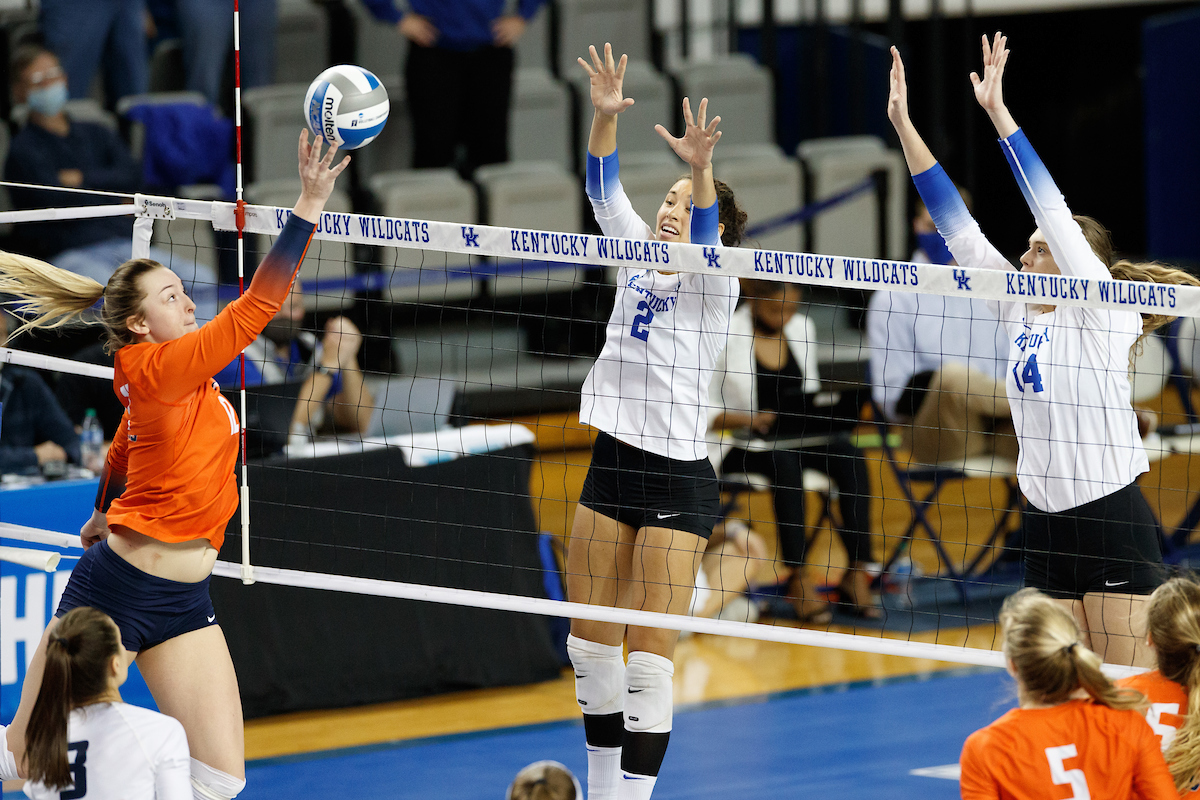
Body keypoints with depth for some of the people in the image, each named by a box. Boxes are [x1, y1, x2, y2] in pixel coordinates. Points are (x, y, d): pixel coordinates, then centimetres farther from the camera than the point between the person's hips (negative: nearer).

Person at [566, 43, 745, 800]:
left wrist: (703, 167, -44)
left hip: (679, 481, -6)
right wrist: (606, 116, -18)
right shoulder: (639, 256, 9)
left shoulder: (714, 283, -6)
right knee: (590, 642, 10)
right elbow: (605, 187, -1)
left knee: (649, 656, -8)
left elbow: (706, 236, -26)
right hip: (613, 465, 6)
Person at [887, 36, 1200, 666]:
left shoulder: (1104, 313, -7)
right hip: (1046, 527, 7)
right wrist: (903, 125, 5)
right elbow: (957, 226, 9)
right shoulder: (1018, 311, 10)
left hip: (1113, 522, -7)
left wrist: (998, 111, -18)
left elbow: (1051, 208, -15)